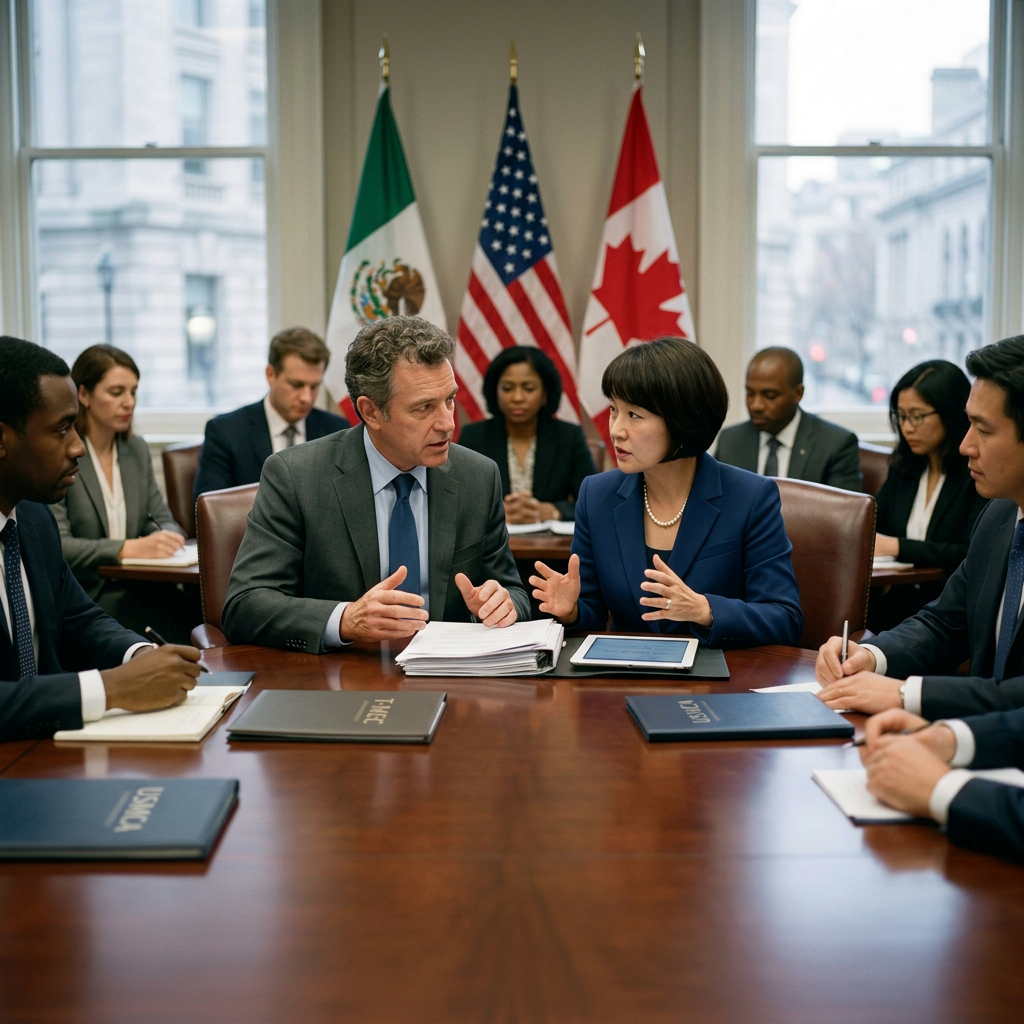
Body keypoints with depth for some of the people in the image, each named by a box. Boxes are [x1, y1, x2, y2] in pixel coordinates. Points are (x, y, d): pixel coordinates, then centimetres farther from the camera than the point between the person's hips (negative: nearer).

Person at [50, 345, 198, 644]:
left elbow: (163, 518, 15)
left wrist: (166, 536, -10)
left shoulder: (136, 449, 13)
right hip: (84, 594, -6)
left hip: (135, 588, 6)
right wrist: (128, 548, -26)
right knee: (187, 630, -30)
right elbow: (57, 546, -14)